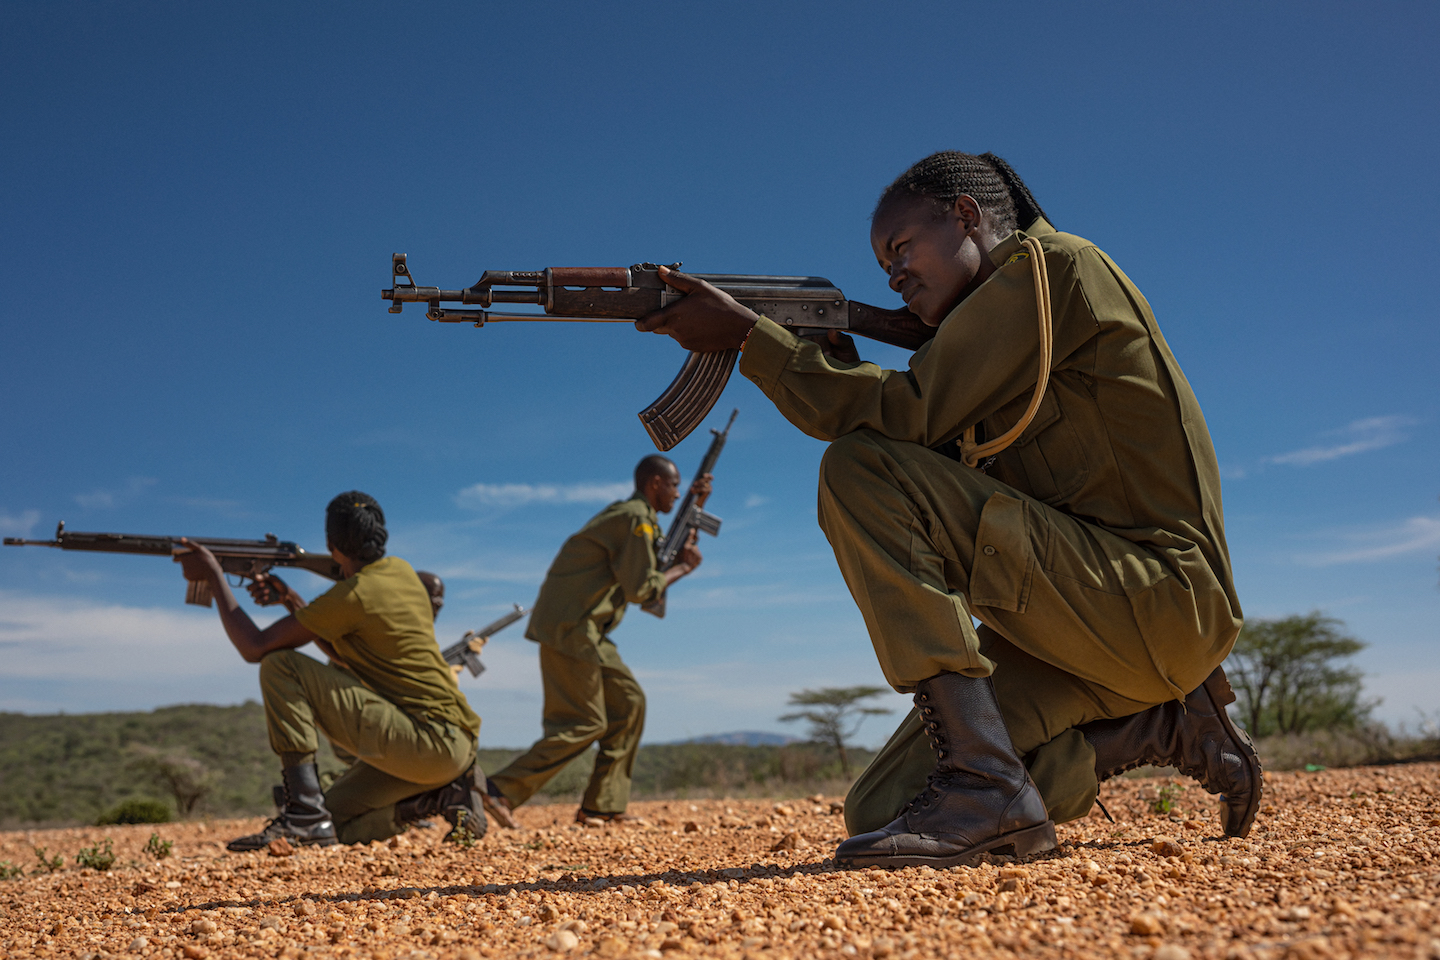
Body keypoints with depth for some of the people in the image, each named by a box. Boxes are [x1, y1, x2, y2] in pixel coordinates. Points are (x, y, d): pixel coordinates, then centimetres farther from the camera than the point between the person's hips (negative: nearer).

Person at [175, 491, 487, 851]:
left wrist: (214, 575, 1)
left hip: (428, 739, -9)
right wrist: (296, 604, 17)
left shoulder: (353, 595, -13)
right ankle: (443, 795, 5)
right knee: (334, 823, 19)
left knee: (279, 666, -10)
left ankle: (304, 813, -12)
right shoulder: (401, 572, 14)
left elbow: (254, 648, -8)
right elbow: (345, 657, 25)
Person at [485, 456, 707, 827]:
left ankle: (602, 806, 11)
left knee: (629, 701, 11)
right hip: (568, 628, -10)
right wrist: (683, 567, 1)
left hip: (584, 630, 10)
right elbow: (640, 589, -13)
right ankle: (500, 792, -11)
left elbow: (673, 551, 30)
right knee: (584, 724, -9)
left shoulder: (635, 517, 21)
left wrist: (696, 506, 24)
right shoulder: (635, 517, -10)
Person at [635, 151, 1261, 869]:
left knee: (857, 471, -19)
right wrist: (840, 377, 4)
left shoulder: (1053, 265, -6)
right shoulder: (999, 315, 22)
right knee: (879, 811, -1)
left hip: (1152, 600, -9)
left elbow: (912, 414, -17)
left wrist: (748, 336, -12)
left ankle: (982, 783, -22)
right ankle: (1162, 724, 10)